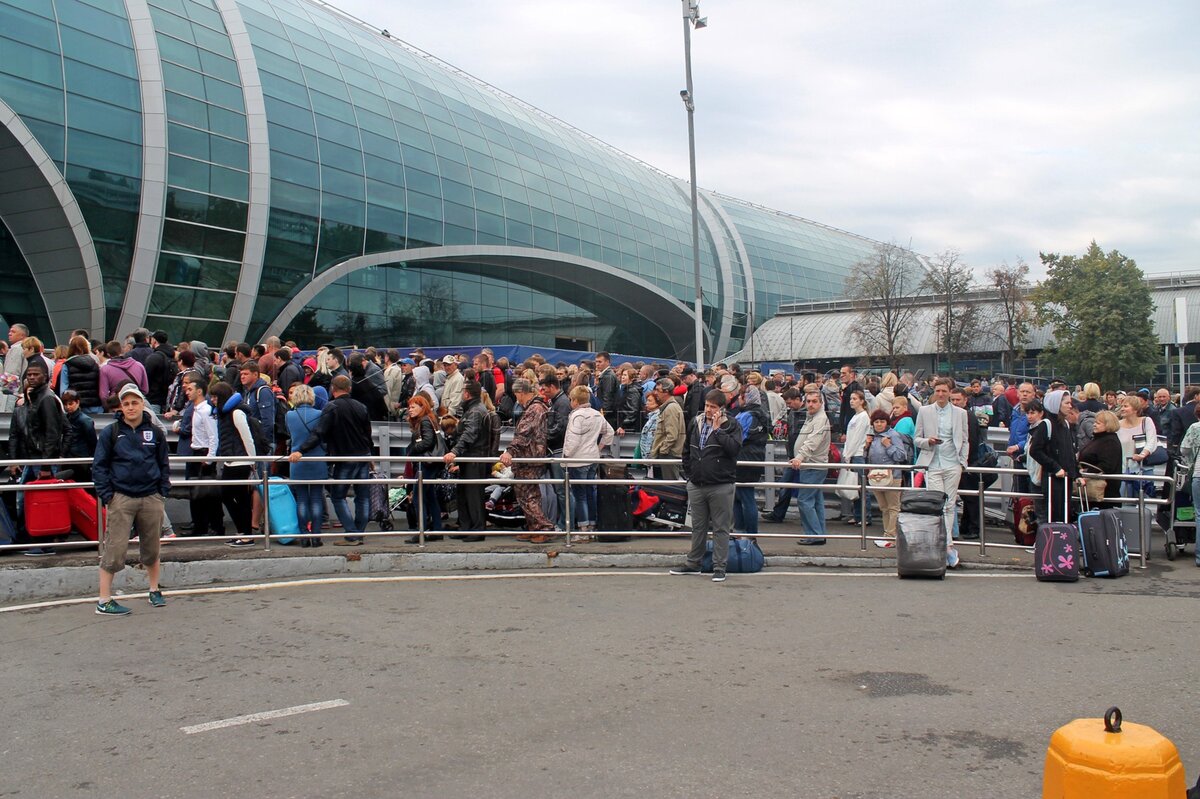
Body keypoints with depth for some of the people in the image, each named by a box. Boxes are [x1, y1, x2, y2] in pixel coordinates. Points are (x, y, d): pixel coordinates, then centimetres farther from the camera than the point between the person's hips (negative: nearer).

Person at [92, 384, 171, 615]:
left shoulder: (155, 433, 8)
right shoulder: (111, 433, 1)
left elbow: (164, 465, 15)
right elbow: (99, 466, 3)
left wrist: (163, 492, 7)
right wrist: (107, 495, -6)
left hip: (151, 498, 3)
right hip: (121, 498, -2)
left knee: (151, 548, 13)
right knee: (114, 549, -5)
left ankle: (154, 591, 30)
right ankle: (104, 601, 0)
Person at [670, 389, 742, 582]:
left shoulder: (731, 425, -4)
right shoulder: (696, 424, 9)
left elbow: (734, 448, -20)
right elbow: (687, 451, 19)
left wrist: (717, 429, -17)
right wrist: (689, 474, 13)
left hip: (721, 486, -5)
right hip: (696, 485, 5)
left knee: (721, 529, 2)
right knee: (698, 527, 16)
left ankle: (719, 568, 8)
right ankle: (693, 564, 26)